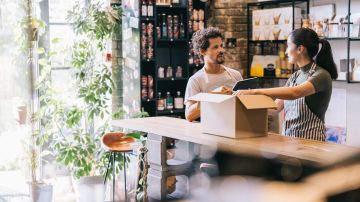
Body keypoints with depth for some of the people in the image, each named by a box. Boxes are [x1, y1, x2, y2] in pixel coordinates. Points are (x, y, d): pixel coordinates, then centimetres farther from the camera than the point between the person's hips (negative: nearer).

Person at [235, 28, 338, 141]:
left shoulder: (321, 75, -8)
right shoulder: (295, 76, 14)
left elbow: (294, 93, -25)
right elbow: (276, 107, 12)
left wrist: (255, 92, -28)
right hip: (289, 140, 6)